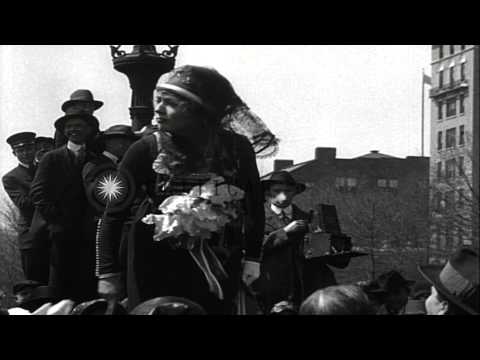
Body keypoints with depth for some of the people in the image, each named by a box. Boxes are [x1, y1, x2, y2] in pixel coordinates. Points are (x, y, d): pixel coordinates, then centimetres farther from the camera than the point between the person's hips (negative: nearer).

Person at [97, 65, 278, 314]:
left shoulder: (236, 149, -6)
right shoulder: (146, 150, -10)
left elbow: (254, 205, 7)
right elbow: (114, 214, -6)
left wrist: (252, 257, 4)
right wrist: (108, 273, -9)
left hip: (217, 270, 1)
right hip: (155, 268, -1)